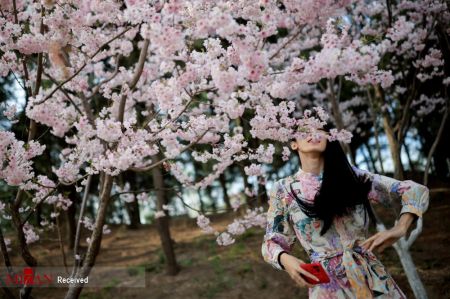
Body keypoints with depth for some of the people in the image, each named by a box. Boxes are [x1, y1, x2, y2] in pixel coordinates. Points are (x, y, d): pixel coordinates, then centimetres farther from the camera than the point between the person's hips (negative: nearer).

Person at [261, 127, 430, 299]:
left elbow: (414, 191, 3)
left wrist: (399, 229, -15)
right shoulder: (283, 190, -1)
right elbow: (272, 242, 7)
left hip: (371, 277, 1)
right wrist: (285, 260, -17)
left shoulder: (351, 175, 1)